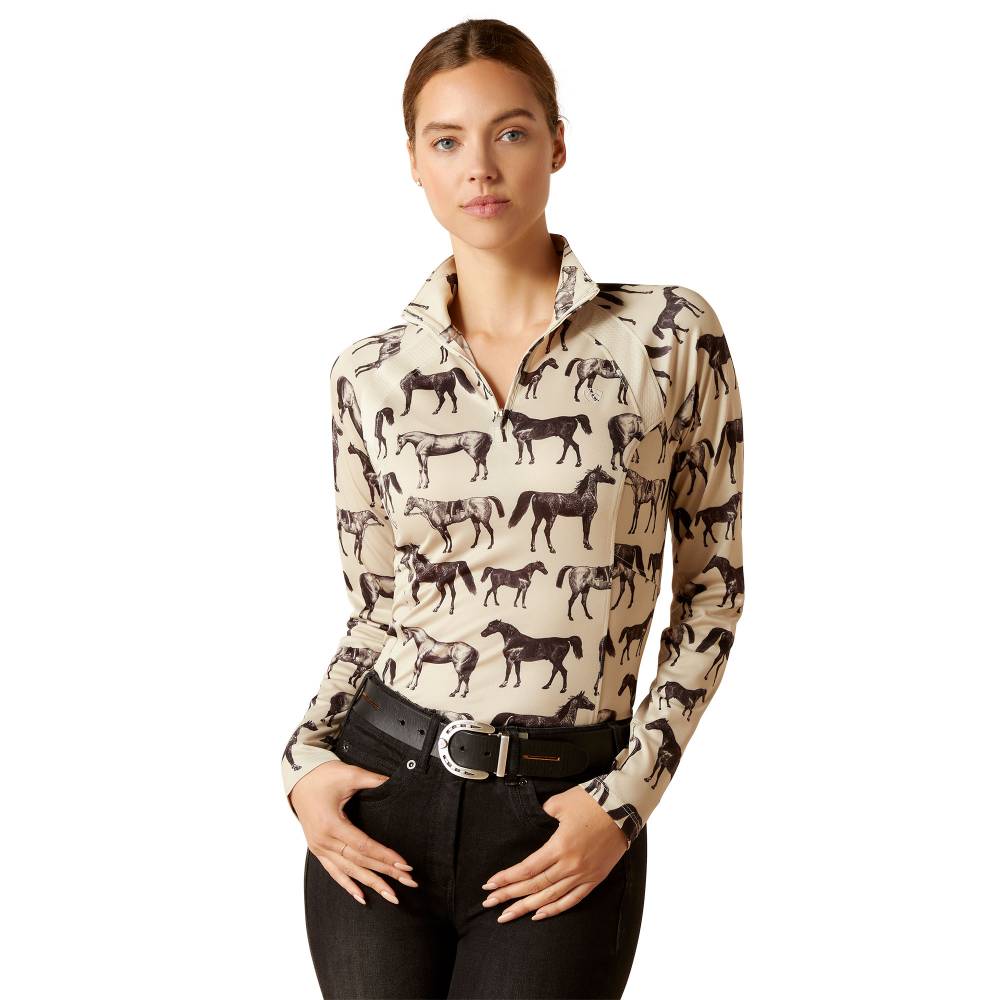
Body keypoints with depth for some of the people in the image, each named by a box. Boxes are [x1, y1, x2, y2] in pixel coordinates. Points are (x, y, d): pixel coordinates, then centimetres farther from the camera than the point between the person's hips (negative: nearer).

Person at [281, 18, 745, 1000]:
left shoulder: (671, 337, -5)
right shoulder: (369, 375, 1)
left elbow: (712, 588, 1)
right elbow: (374, 611, 11)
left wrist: (629, 799, -7)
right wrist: (305, 762, -4)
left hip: (563, 833, -2)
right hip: (381, 801, 2)